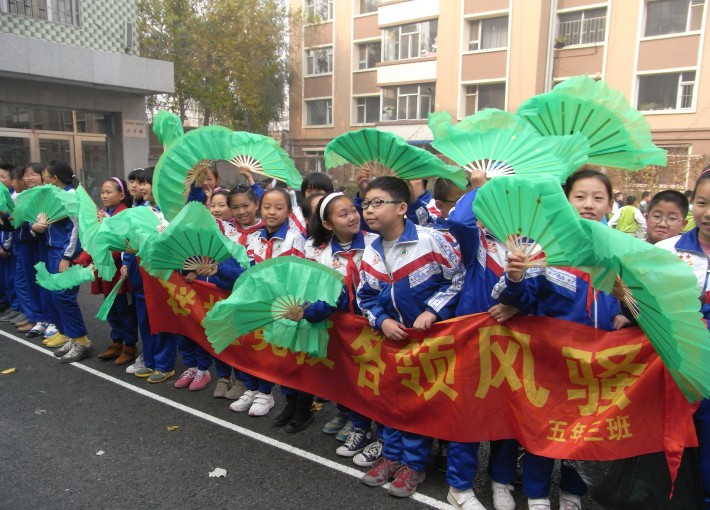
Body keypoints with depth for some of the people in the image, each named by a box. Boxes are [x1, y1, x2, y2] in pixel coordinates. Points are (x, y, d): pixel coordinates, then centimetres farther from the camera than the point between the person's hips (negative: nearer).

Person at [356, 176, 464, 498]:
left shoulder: (430, 240, -20)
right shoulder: (370, 254, -2)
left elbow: (459, 278, -13)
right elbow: (365, 297, 5)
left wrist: (433, 311, -20)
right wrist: (382, 321, -12)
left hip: (430, 334, -5)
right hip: (393, 334, 5)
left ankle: (413, 463, 24)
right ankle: (391, 454, 33)